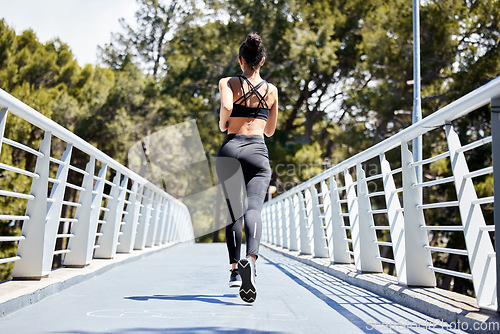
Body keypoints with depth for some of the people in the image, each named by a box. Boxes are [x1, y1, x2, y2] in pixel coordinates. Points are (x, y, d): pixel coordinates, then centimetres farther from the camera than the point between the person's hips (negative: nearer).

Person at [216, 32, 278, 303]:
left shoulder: (228, 83, 6)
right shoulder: (272, 90, 14)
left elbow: (226, 106, -16)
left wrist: (222, 124, 3)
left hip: (230, 148, 0)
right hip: (258, 150, 0)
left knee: (234, 211, 12)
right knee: (253, 209, -16)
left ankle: (235, 269, 16)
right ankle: (250, 260, -42)